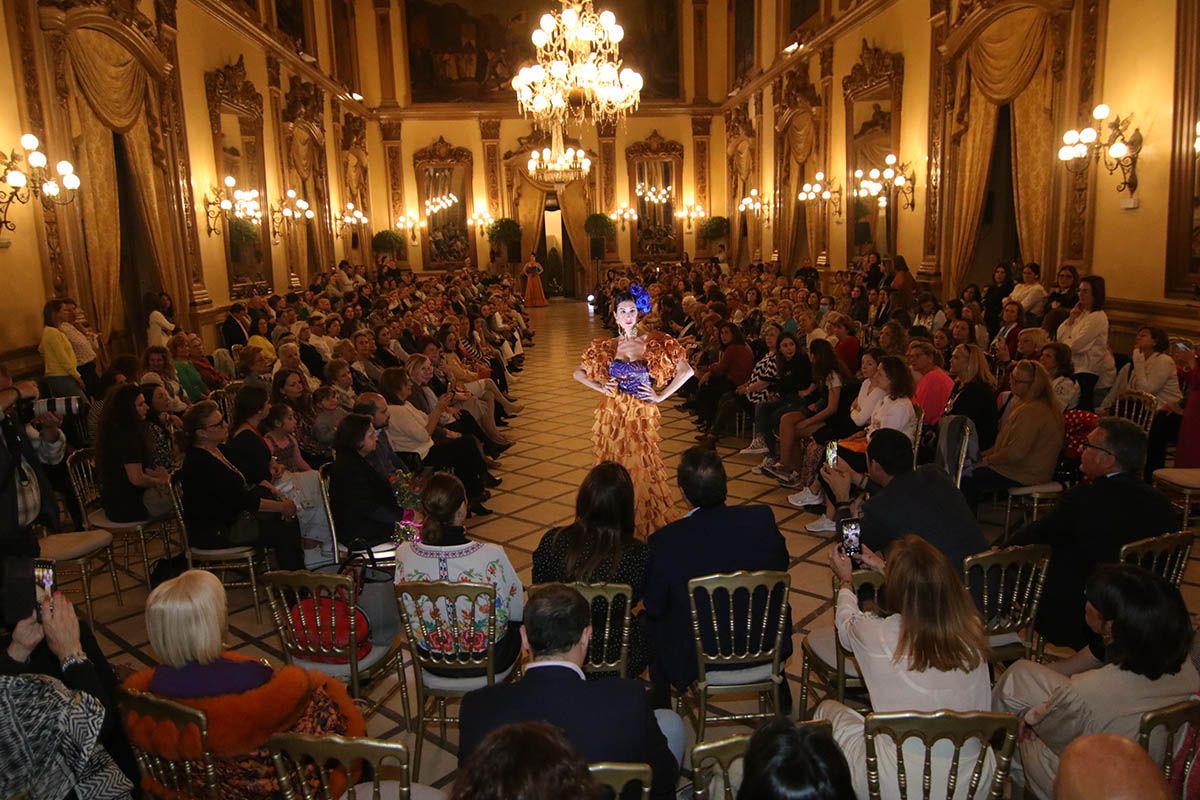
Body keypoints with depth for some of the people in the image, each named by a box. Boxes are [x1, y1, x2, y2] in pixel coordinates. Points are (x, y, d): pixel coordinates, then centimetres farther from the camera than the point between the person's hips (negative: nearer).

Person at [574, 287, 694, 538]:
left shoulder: (656, 344, -2)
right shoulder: (606, 347, 5)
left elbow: (686, 370, -6)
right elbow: (579, 373, 15)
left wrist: (660, 396, -7)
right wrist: (601, 388, 1)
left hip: (642, 416, -2)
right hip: (613, 416, 2)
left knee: (642, 469, -1)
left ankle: (648, 525, 16)